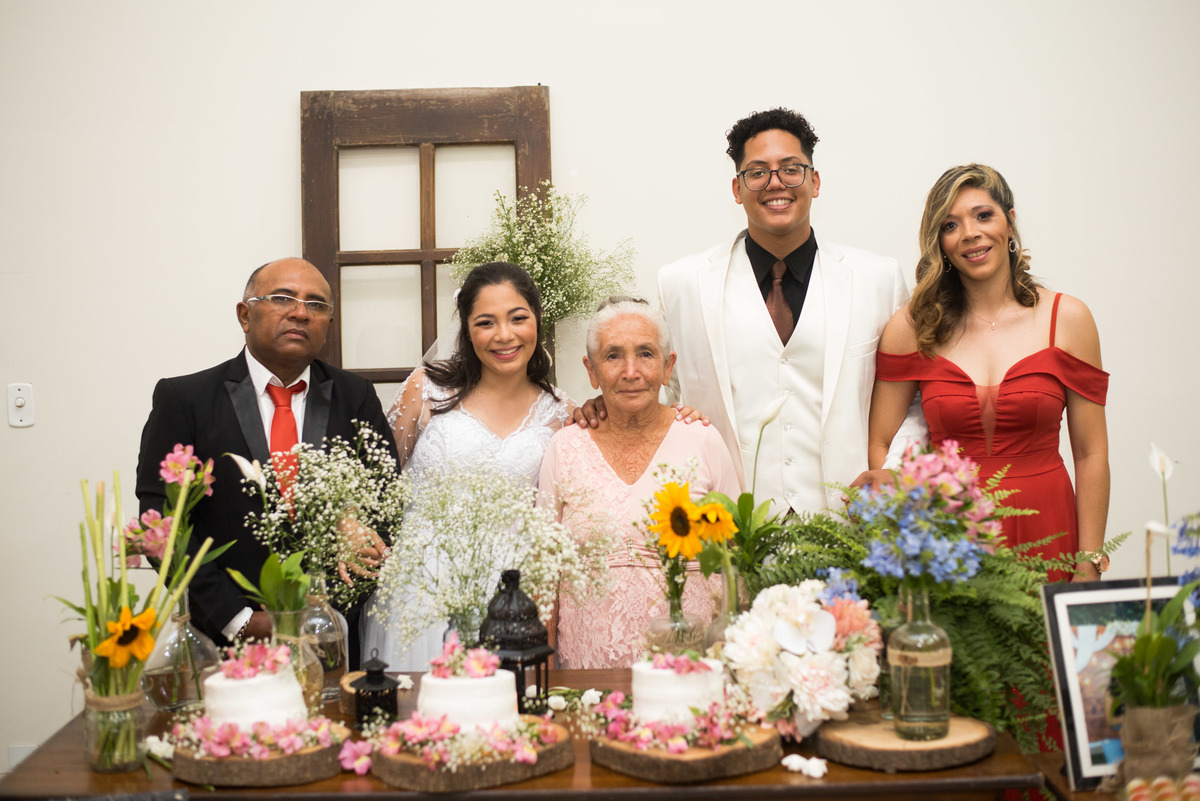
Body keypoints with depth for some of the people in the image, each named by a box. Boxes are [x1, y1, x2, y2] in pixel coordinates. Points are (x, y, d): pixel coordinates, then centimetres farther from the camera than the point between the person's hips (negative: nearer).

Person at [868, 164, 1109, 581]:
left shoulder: (1068, 319, 1)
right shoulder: (911, 327, 0)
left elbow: (1091, 455, 1)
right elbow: (880, 446, 2)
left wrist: (1089, 565, -2)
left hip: (1045, 531, 0)